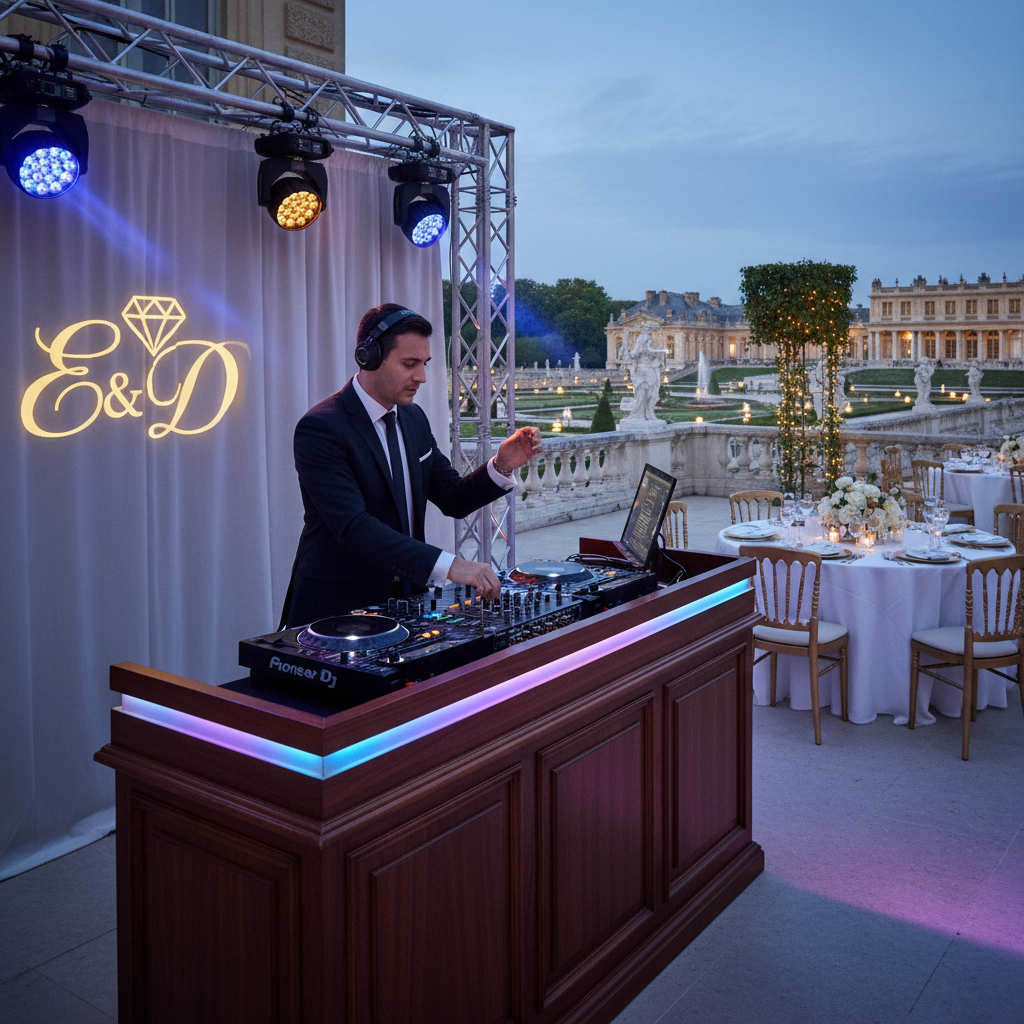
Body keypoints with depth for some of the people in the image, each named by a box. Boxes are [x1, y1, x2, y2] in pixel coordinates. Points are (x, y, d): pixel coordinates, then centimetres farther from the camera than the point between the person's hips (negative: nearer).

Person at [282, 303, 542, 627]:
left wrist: (502, 465, -6)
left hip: (403, 599, 6)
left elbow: (453, 500, 14)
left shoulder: (413, 418, 10)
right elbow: (353, 527, -26)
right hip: (336, 610, -6)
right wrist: (448, 565, -34)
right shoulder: (320, 427, -15)